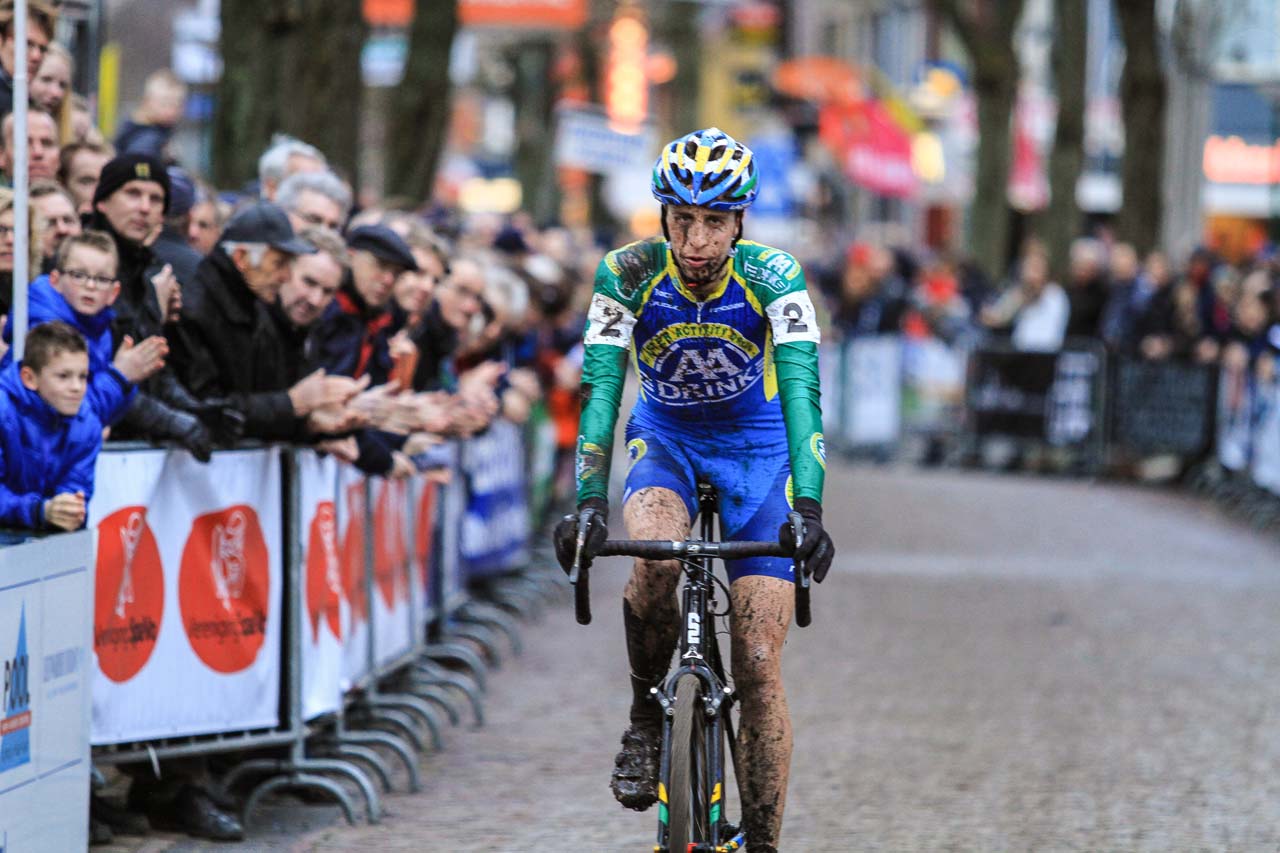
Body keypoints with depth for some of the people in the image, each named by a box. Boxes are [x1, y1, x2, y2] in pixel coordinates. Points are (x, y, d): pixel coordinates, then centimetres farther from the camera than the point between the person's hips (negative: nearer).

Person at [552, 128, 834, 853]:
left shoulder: (771, 275, -23)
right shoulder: (629, 273, -21)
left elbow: (801, 387, -32)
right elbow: (601, 385, -27)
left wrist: (810, 507, -45)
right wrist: (591, 501, -41)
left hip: (757, 447, 0)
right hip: (665, 440, 0)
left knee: (759, 667, -8)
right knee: (654, 560, -35)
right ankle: (646, 720, -10)